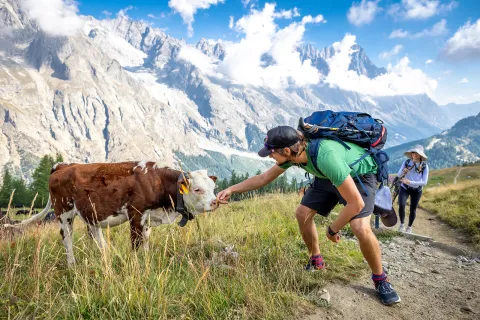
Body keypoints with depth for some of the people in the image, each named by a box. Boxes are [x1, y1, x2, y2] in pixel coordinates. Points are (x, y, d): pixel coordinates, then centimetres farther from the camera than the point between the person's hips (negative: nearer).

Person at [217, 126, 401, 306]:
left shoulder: (326, 157, -43)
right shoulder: (293, 153, -18)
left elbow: (356, 203, -37)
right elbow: (264, 178, -2)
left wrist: (332, 230, -22)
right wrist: (231, 190, -7)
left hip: (359, 175, -7)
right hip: (327, 177, 7)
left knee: (361, 228, -24)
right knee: (302, 214, -1)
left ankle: (380, 280, 2)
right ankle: (316, 261, 21)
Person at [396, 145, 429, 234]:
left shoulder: (424, 166, -14)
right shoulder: (406, 162, -11)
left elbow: (424, 182, -18)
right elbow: (399, 175, -10)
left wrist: (410, 182, -28)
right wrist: (403, 171, -32)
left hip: (417, 190, 0)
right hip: (404, 188, 0)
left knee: (413, 209, 9)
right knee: (401, 205, -19)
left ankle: (409, 227, 31)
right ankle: (402, 224, 4)